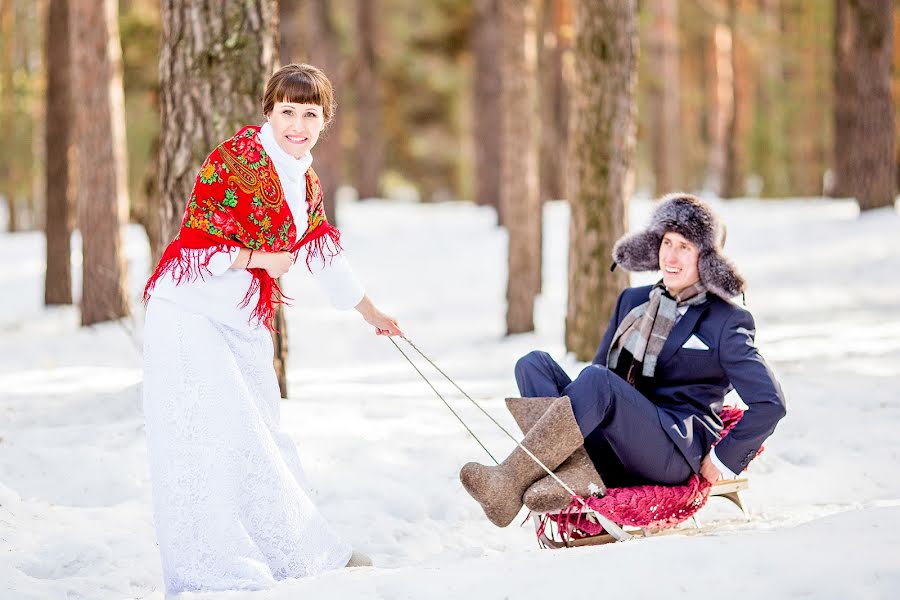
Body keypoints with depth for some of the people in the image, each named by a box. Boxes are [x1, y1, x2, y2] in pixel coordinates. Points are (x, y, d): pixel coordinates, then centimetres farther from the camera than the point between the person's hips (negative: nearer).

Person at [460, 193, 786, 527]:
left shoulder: (726, 322, 5)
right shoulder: (633, 301, 23)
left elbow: (769, 403, 0)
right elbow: (601, 364, 26)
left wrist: (724, 461, -6)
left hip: (674, 454, -6)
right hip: (611, 454, 6)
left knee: (597, 379, -32)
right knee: (534, 364, -13)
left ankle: (510, 483, -41)